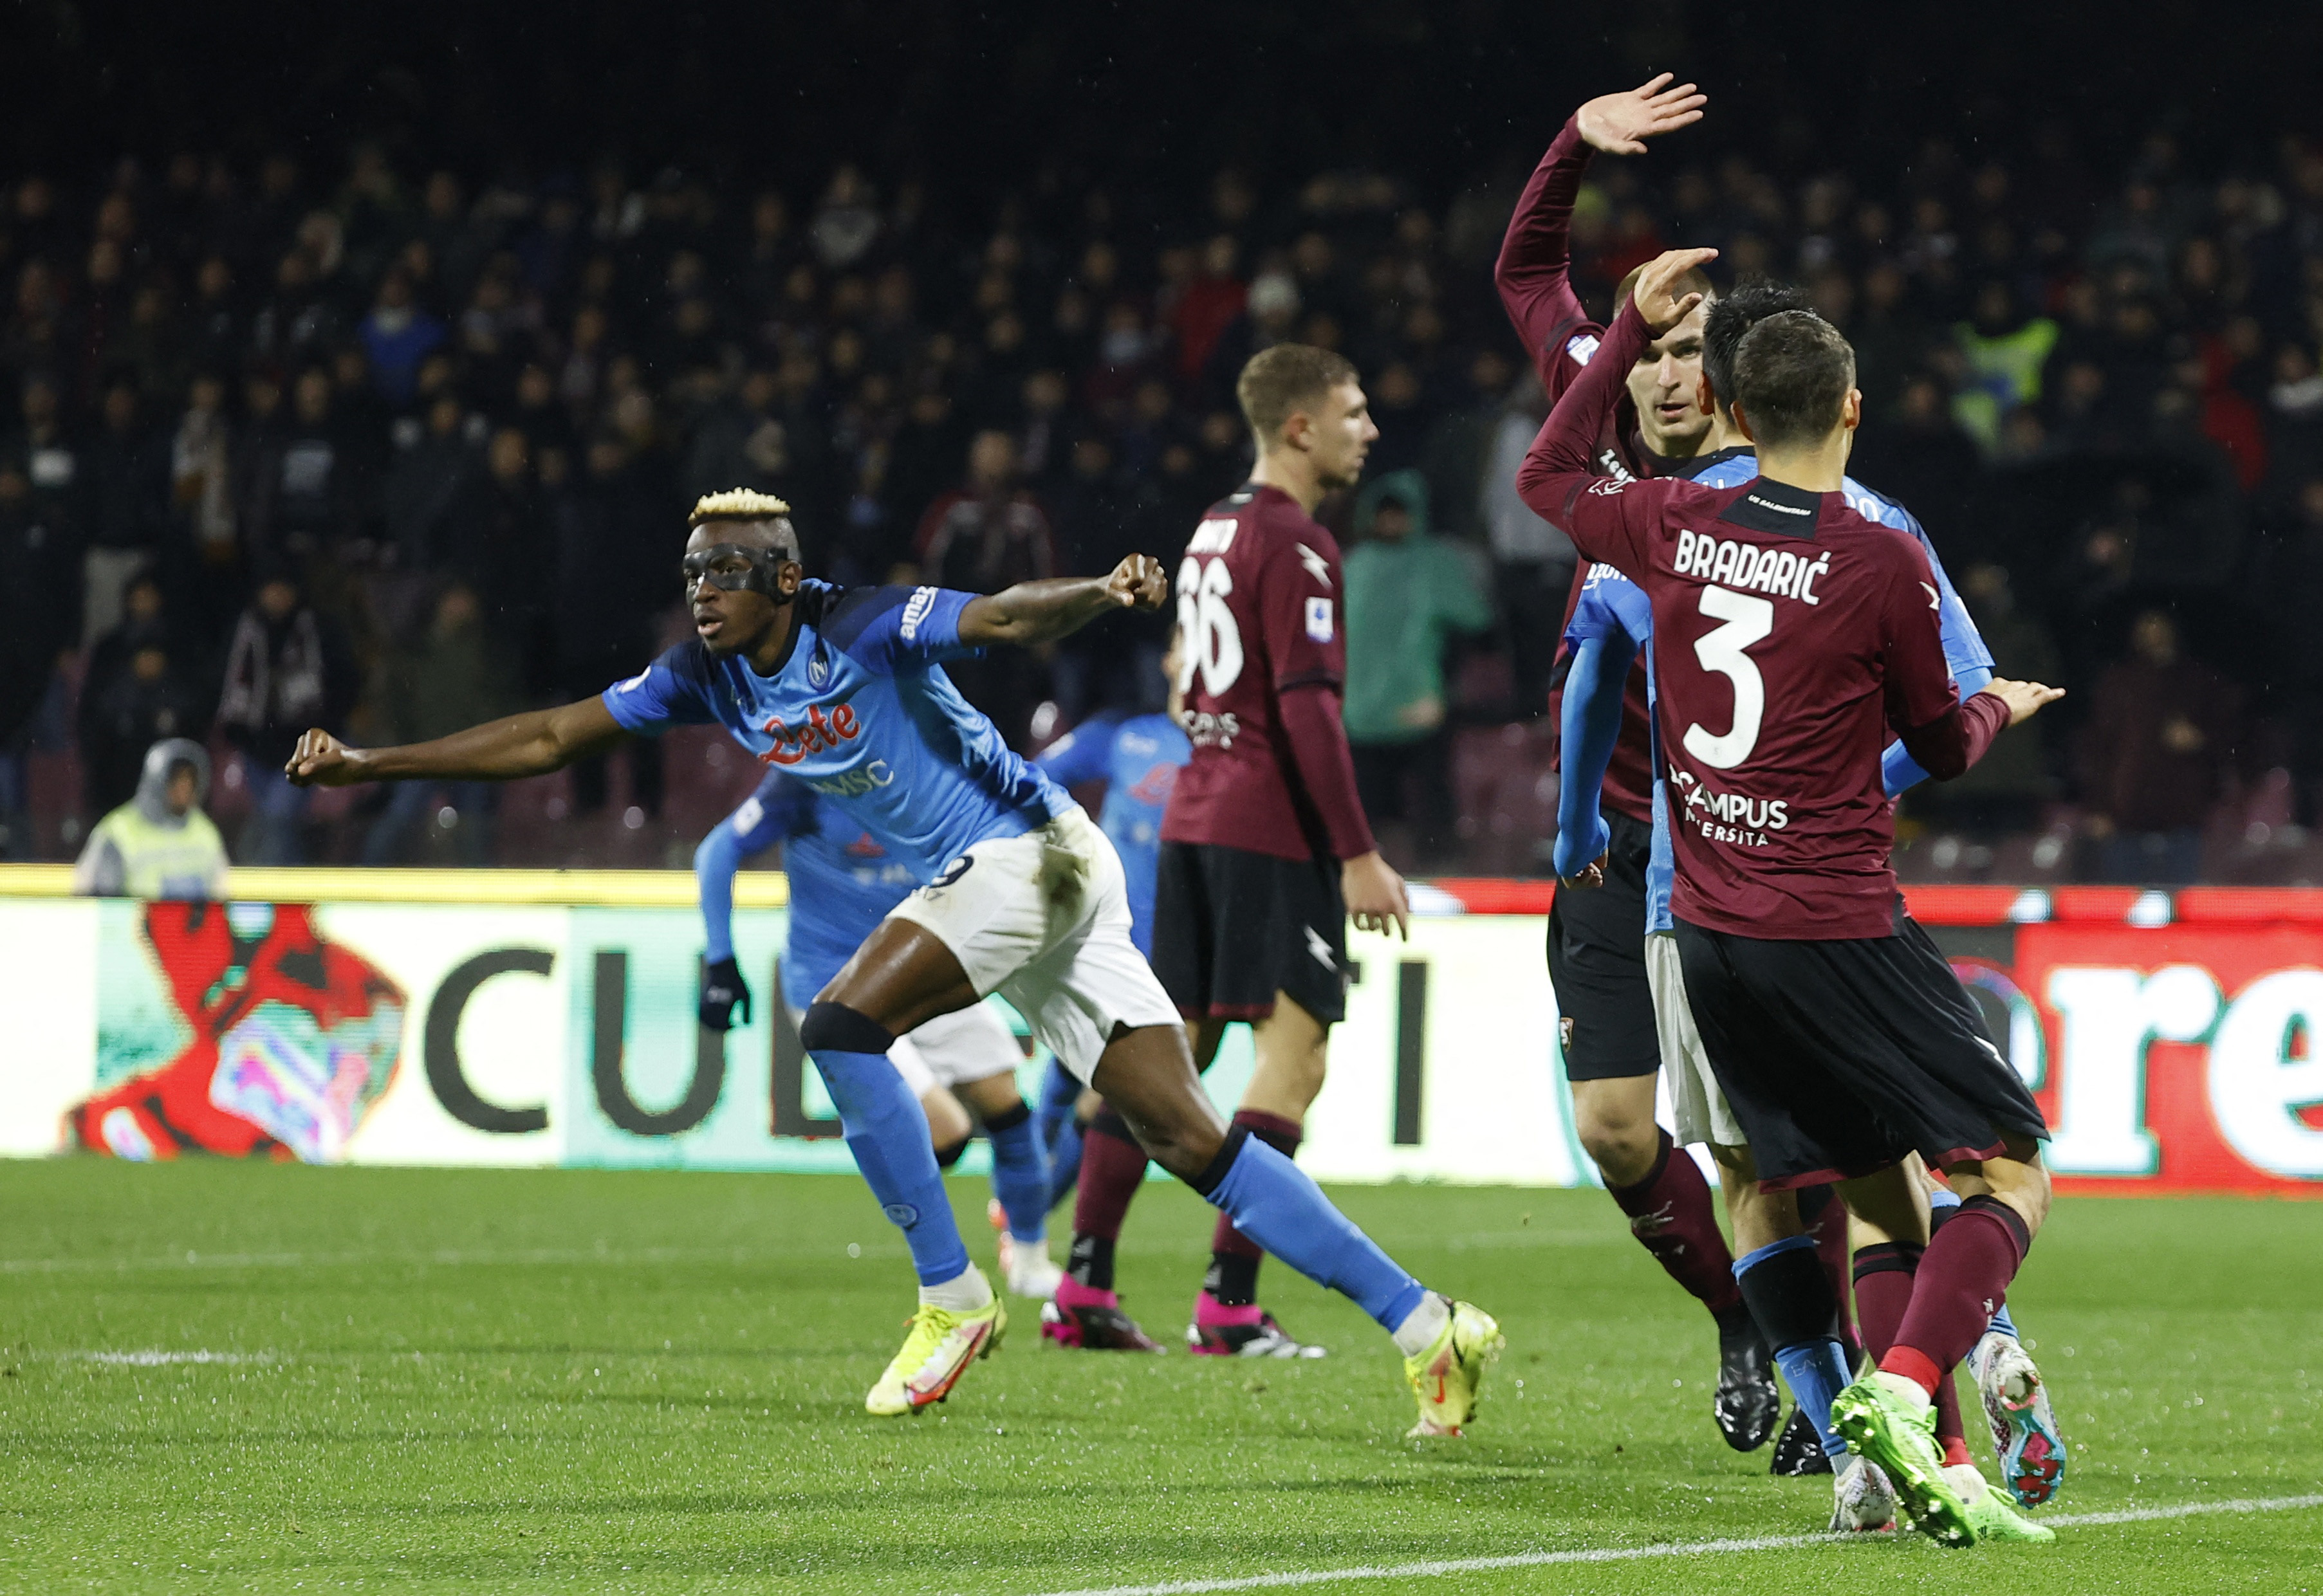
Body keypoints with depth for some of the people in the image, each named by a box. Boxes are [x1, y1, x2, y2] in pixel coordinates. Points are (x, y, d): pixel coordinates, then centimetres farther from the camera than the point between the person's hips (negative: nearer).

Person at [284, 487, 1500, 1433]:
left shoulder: (864, 629, -16)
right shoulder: (705, 678, 5)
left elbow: (1010, 617, -30)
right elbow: (548, 738, 9)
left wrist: (1102, 595, -51)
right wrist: (367, 765, 5)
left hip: (1028, 855, -8)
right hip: (985, 880, 8)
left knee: (840, 1029, -19)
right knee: (1192, 1143, 0)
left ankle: (951, 1298, -7)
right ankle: (1426, 1327, -1)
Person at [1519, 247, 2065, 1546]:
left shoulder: (1676, 529, 1)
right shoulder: (1883, 564, -11)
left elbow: (1549, 475, 24)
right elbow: (1943, 745, 4)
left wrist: (1633, 325, 26)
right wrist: (2001, 708, 27)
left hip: (1711, 938, 6)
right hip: (1837, 934, -6)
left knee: (1882, 1203, 14)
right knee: (2013, 1175, -1)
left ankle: (1913, 1463, 3)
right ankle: (1902, 1389, -24)